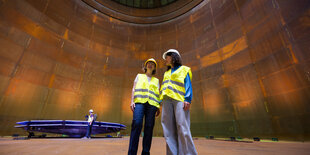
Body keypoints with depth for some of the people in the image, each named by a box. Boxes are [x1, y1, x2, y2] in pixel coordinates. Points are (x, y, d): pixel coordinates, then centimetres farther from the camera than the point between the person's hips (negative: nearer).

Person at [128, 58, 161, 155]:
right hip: (139, 101, -1)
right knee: (136, 124, -19)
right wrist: (132, 101, -4)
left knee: (149, 127, -6)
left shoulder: (156, 80, 25)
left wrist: (158, 108, 4)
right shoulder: (139, 76, 23)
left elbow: (158, 95, 17)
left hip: (152, 103, 2)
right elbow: (134, 89, 11)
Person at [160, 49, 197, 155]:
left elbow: (188, 85, 2)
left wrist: (187, 99, -12)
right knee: (169, 129, -3)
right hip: (167, 100, 5)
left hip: (179, 99, -5)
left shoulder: (184, 69, 15)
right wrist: (161, 102, 12)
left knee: (183, 128, -13)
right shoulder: (166, 73, 29)